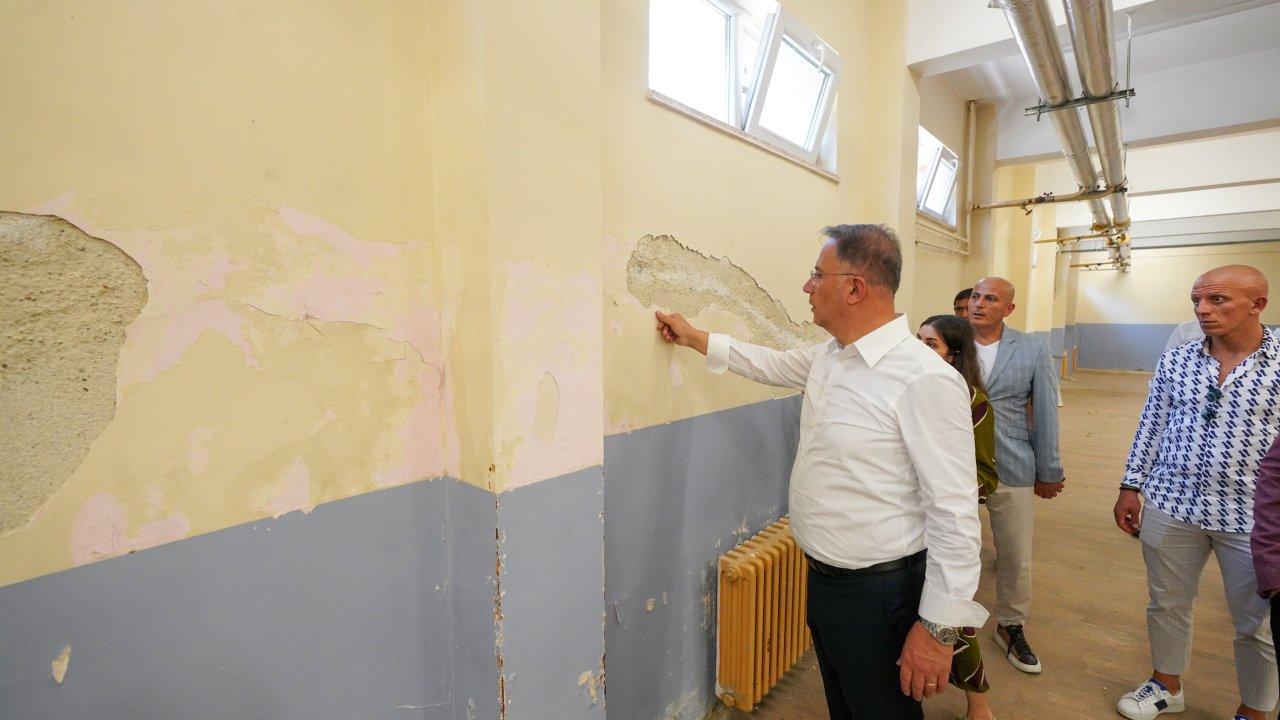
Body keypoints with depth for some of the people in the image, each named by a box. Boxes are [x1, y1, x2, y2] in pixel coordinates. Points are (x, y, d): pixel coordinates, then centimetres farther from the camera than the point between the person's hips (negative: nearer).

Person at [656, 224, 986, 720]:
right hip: (823, 578, 8)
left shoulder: (925, 380, -25)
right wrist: (694, 338, 22)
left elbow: (955, 515, -24)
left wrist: (937, 628, -19)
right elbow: (773, 364, 20)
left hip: (878, 590, -8)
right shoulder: (829, 356, 1)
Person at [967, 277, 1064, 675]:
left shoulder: (1033, 350, -1)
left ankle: (1011, 627, 37)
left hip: (1013, 471, 1)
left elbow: (1045, 415, 3)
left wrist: (1048, 473, 5)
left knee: (1016, 558, 14)